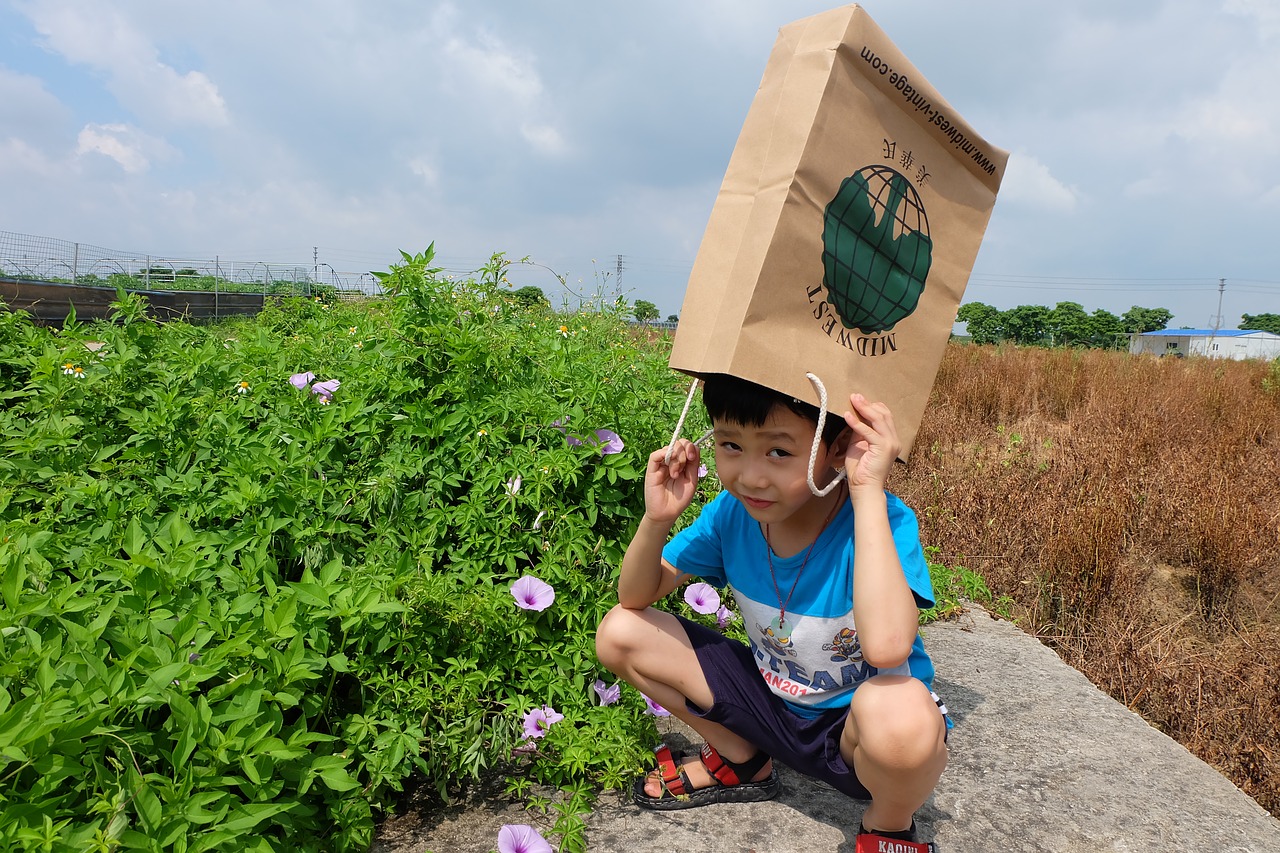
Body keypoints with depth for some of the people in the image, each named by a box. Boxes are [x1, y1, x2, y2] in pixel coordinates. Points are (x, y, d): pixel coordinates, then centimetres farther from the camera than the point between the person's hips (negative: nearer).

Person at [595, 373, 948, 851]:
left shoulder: (882, 520, -28)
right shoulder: (732, 511, -14)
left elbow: (886, 648, -48)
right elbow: (637, 596, -5)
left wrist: (868, 490, -44)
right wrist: (657, 519, -26)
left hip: (854, 722, -4)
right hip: (773, 699, 5)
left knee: (901, 712, -41)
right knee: (620, 633, -7)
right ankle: (740, 760, 14)